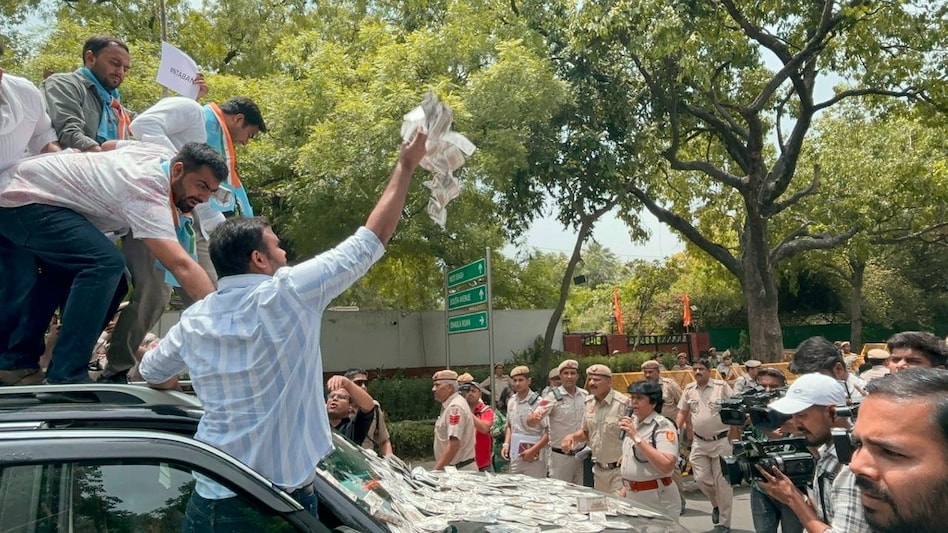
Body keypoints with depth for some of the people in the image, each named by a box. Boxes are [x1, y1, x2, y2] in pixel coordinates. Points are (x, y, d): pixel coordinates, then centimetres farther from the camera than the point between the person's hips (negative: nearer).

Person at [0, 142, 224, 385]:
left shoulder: (164, 155, -1)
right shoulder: (146, 193, -29)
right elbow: (182, 265, -41)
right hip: (22, 199, -10)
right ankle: (65, 377, -22)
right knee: (105, 264, -28)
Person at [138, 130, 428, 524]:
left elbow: (152, 373, 22)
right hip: (283, 496, -5)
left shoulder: (194, 319, 2)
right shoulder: (289, 293, -13)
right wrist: (406, 166, 2)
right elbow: (372, 238, -8)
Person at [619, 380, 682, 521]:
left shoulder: (663, 426, -16)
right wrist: (625, 486, 16)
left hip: (657, 499, -7)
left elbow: (667, 466, -28)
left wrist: (637, 437, -28)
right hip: (632, 496, 7)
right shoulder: (632, 423, 8)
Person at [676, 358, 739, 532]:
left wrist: (734, 431, -10)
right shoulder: (689, 390, 4)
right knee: (701, 478, 3)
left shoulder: (721, 387, -9)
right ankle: (717, 504, 33)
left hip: (721, 441, -4)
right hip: (699, 442, 4)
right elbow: (682, 412, 12)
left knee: (722, 482, 1)